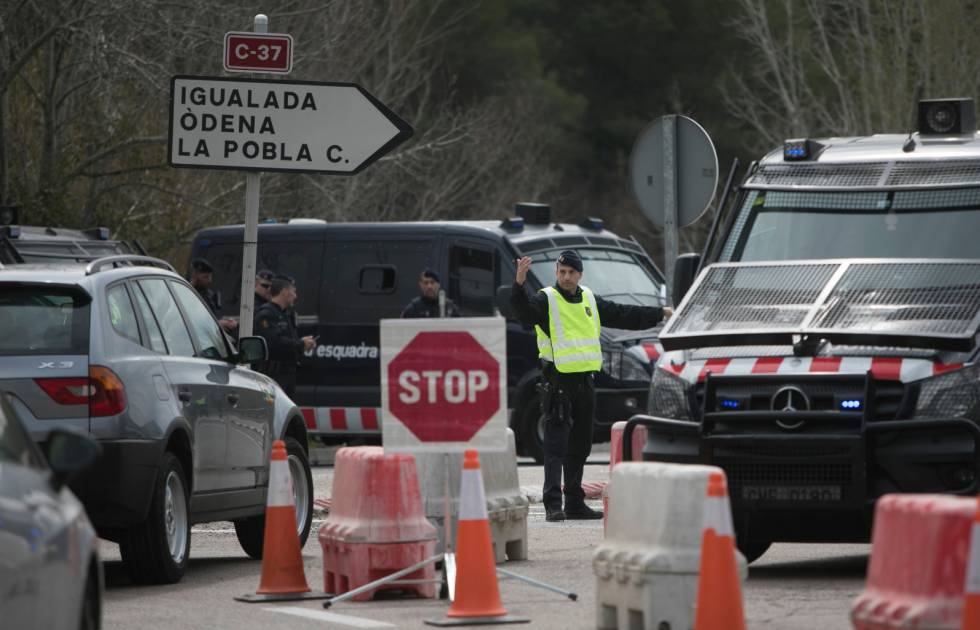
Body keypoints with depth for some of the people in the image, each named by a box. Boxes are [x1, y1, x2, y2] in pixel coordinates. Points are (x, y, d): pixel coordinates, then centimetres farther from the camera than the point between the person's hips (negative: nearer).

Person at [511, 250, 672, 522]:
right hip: (558, 382, -7)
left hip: (585, 382, 7)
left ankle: (575, 503, 20)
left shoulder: (590, 301, 14)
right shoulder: (546, 300, -5)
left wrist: (660, 313, 31)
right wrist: (519, 285, -45)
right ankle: (553, 504, -16)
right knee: (556, 446, -11)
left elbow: (623, 315, 25)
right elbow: (524, 310, -26)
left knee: (580, 446, 12)